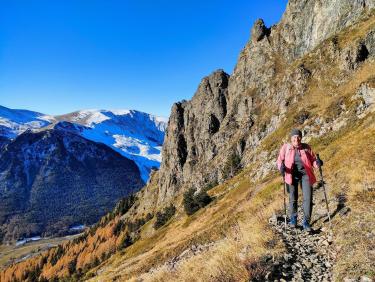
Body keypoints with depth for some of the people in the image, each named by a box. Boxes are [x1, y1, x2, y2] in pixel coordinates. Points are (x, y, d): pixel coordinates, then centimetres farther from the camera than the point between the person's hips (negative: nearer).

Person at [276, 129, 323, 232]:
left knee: (308, 198, -6)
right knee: (293, 198, 5)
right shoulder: (286, 147, -1)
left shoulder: (306, 147, 4)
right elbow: (280, 160, 0)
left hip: (305, 174, 1)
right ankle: (293, 218, 29)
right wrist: (281, 167, -22)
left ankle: (306, 222, 8)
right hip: (292, 174, -1)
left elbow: (312, 160, 9)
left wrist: (317, 162, -14)